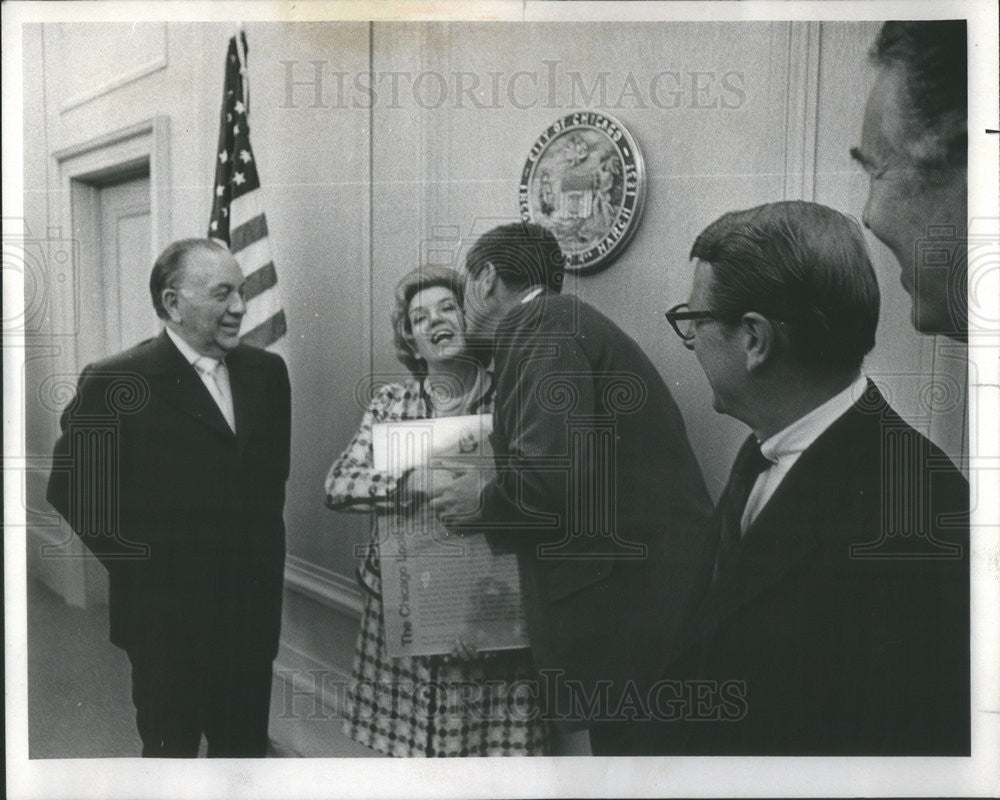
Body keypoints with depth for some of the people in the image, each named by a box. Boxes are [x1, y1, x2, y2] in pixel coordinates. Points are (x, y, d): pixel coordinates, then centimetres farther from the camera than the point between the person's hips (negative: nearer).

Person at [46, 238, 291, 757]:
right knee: (171, 749, 14)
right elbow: (70, 490, -8)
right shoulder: (114, 384, -11)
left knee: (245, 747, 17)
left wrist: (265, 554, 8)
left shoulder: (267, 372, 5)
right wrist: (141, 570, -6)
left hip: (253, 611, 5)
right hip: (167, 613, -4)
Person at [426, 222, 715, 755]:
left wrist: (485, 504, -6)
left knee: (622, 745, 1)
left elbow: (557, 468, -24)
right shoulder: (564, 319, 19)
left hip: (629, 595, -10)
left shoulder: (542, 326, -11)